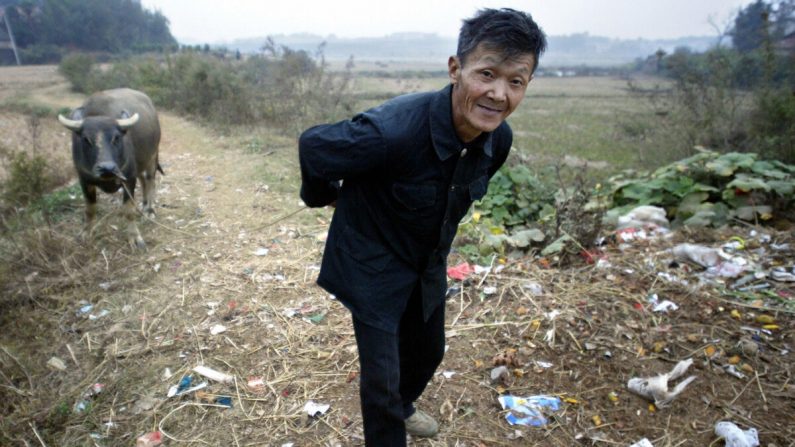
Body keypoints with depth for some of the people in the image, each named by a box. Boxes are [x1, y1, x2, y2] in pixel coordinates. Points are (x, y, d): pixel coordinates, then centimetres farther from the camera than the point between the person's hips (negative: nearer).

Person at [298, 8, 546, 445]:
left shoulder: (499, 138, -14)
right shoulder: (392, 130, -36)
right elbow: (313, 146, -19)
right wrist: (327, 197, -1)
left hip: (428, 265, 7)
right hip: (374, 266, -6)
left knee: (428, 351, 25)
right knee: (383, 377, 3)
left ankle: (400, 406, 58)